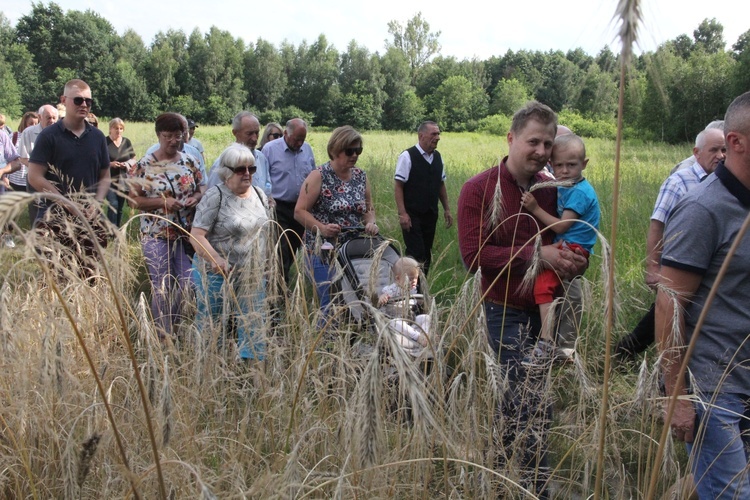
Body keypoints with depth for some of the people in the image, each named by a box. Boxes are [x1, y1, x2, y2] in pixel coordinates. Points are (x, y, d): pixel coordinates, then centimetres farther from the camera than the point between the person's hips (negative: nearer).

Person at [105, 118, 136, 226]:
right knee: (113, 204, -16)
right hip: (109, 180, -5)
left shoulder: (127, 142, 8)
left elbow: (133, 159, 14)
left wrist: (129, 163, -7)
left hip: (123, 180, 5)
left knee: (120, 207, 11)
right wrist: (110, 164, -21)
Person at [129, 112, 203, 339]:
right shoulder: (145, 165, -5)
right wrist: (163, 202, -19)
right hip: (156, 236, -3)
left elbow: (200, 189, 14)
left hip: (187, 234, 4)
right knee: (162, 287, 2)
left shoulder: (190, 161, 5)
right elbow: (134, 200, -6)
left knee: (187, 285, 6)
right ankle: (163, 336, 17)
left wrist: (195, 198, -9)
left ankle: (178, 332, 26)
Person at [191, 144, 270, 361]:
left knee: (254, 324, 7)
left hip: (253, 276, 6)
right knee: (211, 327, 5)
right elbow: (196, 235, -18)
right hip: (218, 276, -5)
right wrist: (216, 259, -32)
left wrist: (265, 261, 14)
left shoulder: (259, 195, 8)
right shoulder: (215, 197, -11)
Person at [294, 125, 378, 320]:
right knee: (331, 303, -11)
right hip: (322, 251, -5)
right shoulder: (319, 176, -8)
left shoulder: (361, 176, 9)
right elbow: (299, 211, -9)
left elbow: (369, 208, 18)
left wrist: (371, 223, -4)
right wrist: (321, 228, -24)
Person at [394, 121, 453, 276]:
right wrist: (402, 213, -18)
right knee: (416, 253, -9)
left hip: (431, 215, 6)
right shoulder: (408, 157, -11)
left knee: (427, 254, 11)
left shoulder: (437, 157, 9)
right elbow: (398, 186, -12)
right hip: (412, 216, -6)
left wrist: (447, 209, 13)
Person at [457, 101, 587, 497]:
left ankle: (495, 466, 42)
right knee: (534, 407, -6)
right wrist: (535, 254, -25)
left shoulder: (551, 190, 2)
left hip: (546, 309, 5)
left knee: (516, 397, 20)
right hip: (507, 312, -5)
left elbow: (571, 241, 14)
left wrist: (575, 262, -11)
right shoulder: (479, 190, -11)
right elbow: (474, 255, -19)